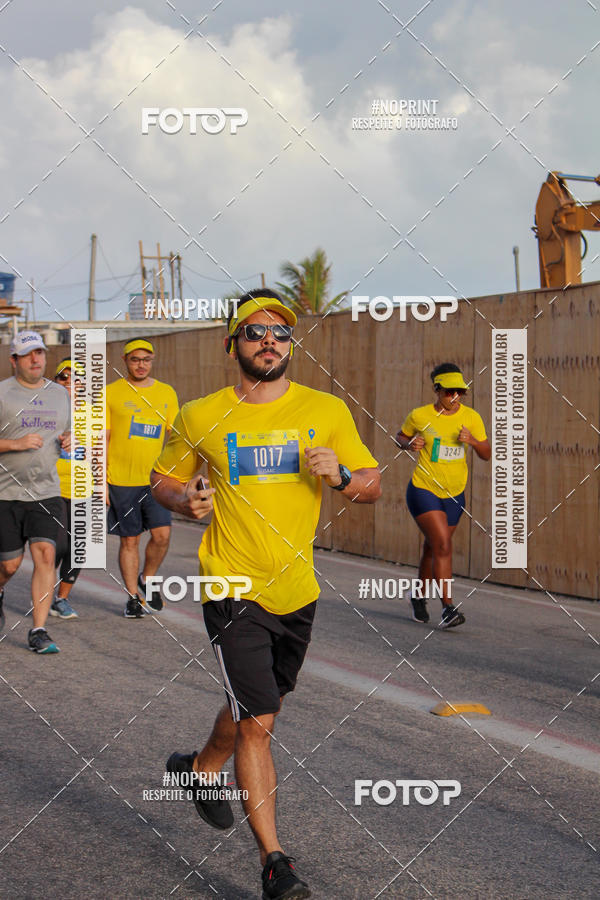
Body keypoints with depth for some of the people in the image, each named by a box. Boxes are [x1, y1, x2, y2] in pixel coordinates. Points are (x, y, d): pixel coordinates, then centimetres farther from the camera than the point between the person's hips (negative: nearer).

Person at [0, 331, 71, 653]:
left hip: (46, 492, 3)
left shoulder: (60, 393, 12)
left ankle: (38, 631, -7)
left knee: (45, 555, -11)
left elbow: (66, 433, 25)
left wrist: (69, 441, 2)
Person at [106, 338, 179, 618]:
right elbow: (102, 440, 1)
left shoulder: (166, 393, 8)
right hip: (121, 480, -2)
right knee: (129, 540, 3)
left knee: (162, 535, -8)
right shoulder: (111, 393, 1)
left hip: (156, 479, 2)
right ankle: (133, 597, 16)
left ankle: (146, 580, 18)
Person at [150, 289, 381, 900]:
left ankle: (203, 768, 53)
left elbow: (373, 486, 6)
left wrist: (339, 476, -16)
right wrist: (186, 499, -11)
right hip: (233, 590, -4)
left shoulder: (326, 411, 1)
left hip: (297, 590, 4)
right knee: (258, 721, -12)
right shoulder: (200, 418, -3)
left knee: (255, 706, 22)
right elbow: (163, 480, 11)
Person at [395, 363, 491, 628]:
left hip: (454, 495, 4)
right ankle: (447, 608, -20)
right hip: (423, 491, -4)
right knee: (443, 546, -18)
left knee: (432, 549, 15)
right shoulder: (419, 415, -7)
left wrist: (472, 441, -16)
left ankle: (419, 596, 38)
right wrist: (410, 444, -11)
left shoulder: (471, 417, -1)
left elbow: (487, 454, 4)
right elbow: (400, 436, 11)